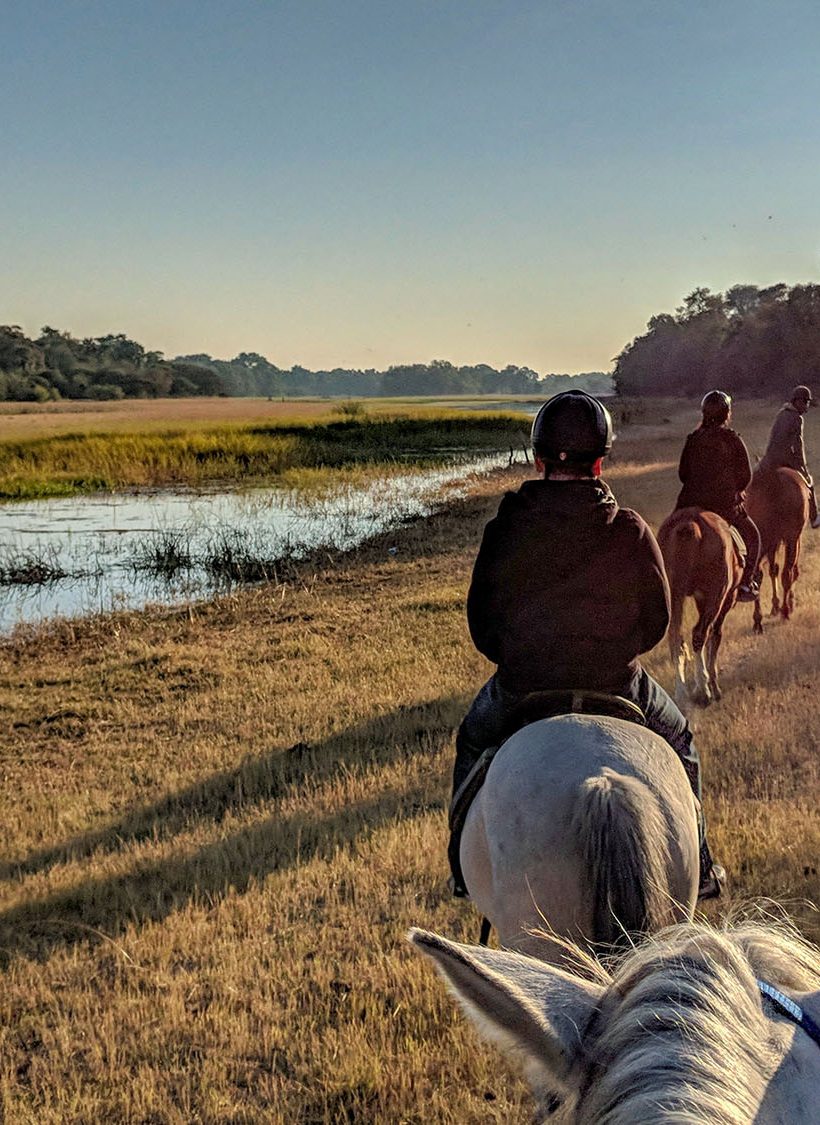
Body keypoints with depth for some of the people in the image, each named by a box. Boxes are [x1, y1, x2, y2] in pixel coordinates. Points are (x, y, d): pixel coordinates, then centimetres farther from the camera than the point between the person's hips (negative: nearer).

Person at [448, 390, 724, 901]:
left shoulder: (505, 530, -9)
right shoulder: (631, 531, -10)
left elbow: (481, 624, -2)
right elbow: (658, 619, -1)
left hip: (521, 687, 1)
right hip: (617, 684, 0)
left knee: (472, 743, 31)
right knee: (678, 741, 29)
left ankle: (466, 870, 36)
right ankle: (696, 869, 35)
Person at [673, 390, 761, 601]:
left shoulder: (693, 439, 2)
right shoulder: (733, 440, -8)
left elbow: (682, 473, 8)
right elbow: (745, 476, -3)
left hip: (691, 504, 3)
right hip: (726, 505, -3)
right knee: (752, 537, 19)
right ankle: (746, 585, 14)